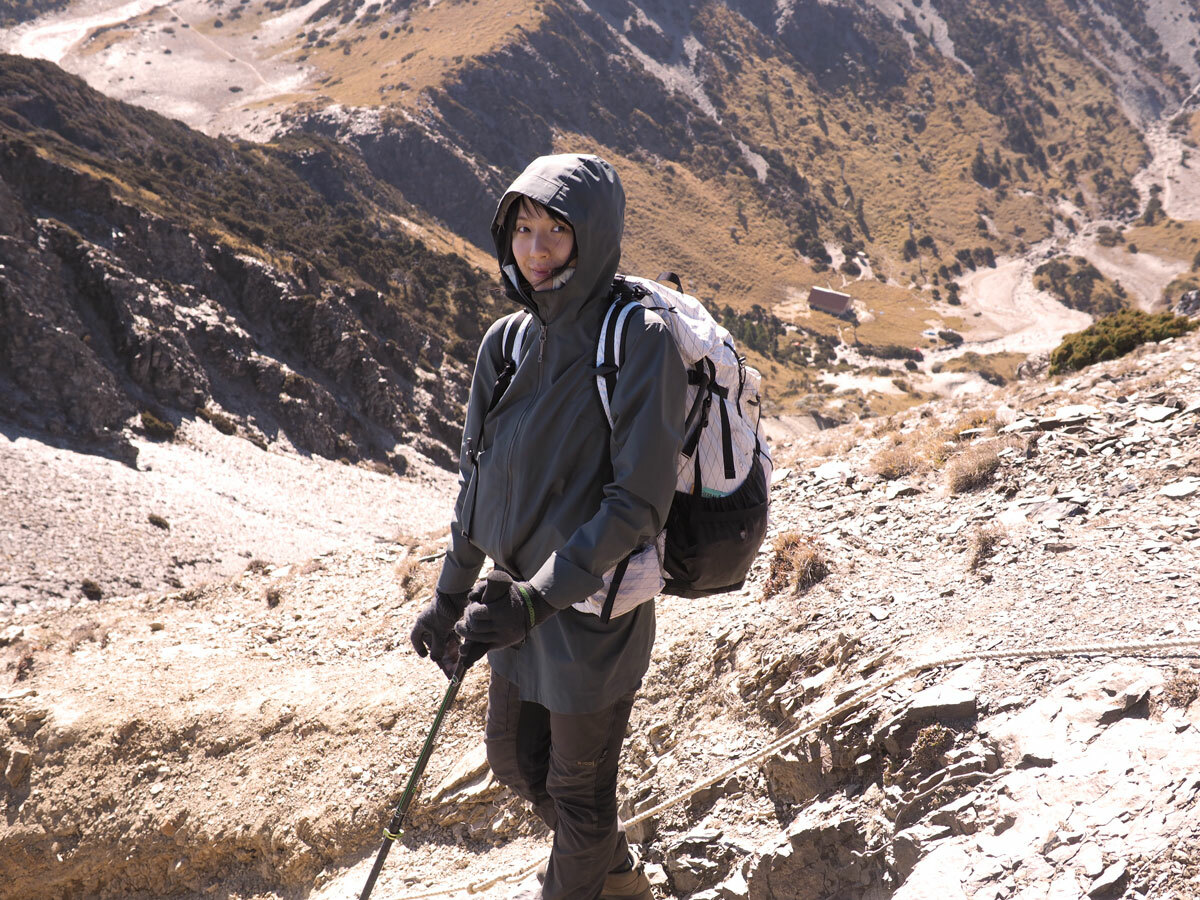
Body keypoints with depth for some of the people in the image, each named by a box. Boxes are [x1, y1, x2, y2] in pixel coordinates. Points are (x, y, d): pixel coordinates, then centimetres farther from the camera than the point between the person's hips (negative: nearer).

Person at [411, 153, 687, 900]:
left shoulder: (641, 343, -20)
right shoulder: (510, 341, 0)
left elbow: (638, 503, -23)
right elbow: (480, 477, 9)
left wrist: (537, 600, -28)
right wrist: (450, 597, 11)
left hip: (595, 609, -7)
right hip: (521, 598, 7)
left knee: (578, 789, 12)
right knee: (515, 760, 25)